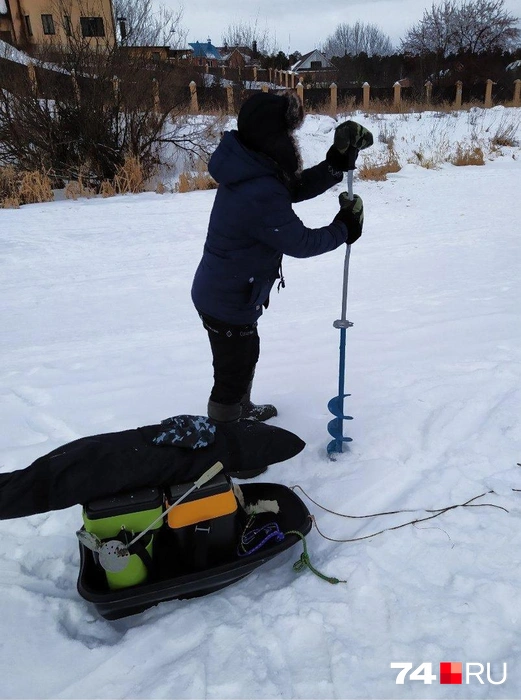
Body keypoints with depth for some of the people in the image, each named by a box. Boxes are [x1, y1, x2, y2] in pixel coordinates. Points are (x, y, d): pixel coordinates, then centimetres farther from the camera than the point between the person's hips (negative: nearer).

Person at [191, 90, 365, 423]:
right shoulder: (261, 194, -31)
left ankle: (242, 409, 54)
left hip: (222, 292, 10)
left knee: (246, 356, 29)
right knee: (232, 373, 9)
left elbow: (297, 187, 7)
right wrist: (343, 230, -6)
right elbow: (301, 242, -21)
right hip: (228, 302, -10)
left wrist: (338, 164, -7)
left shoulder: (249, 168, -2)